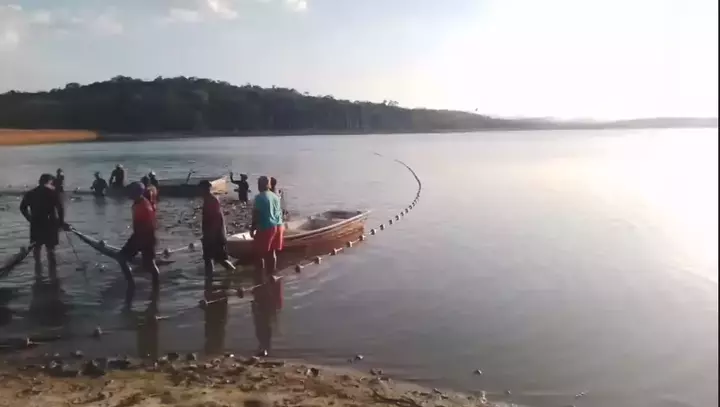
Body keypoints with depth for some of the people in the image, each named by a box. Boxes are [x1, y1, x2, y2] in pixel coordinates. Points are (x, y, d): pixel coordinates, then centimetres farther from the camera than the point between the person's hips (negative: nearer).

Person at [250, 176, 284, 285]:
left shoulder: (259, 197, -12)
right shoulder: (276, 196, 10)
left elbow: (256, 215, -14)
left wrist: (252, 229, -6)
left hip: (266, 227, -7)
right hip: (278, 226, 7)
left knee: (259, 253, 2)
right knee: (272, 252, 16)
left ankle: (260, 279, 2)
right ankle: (272, 275, 23)